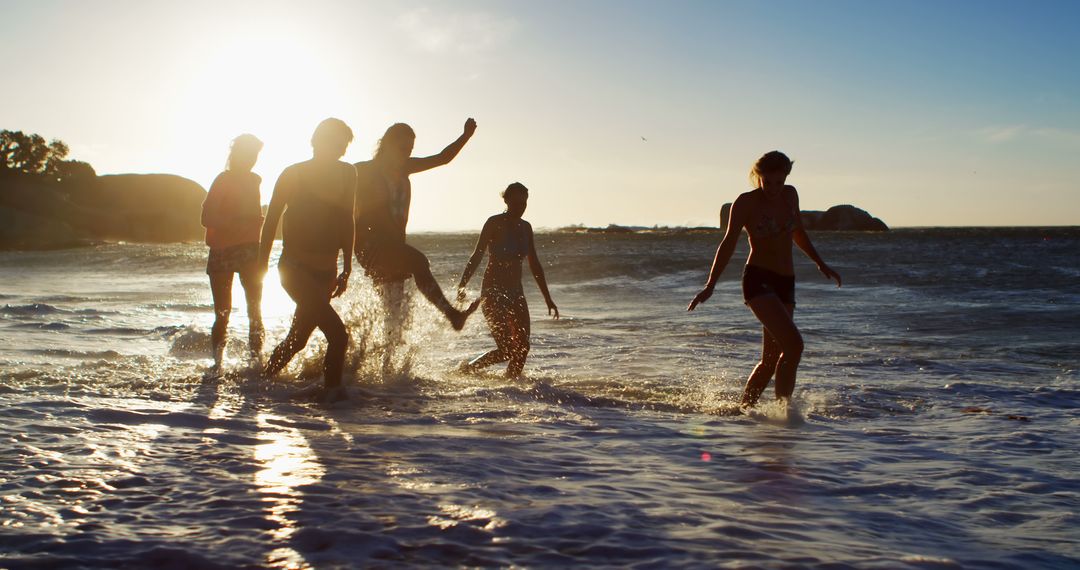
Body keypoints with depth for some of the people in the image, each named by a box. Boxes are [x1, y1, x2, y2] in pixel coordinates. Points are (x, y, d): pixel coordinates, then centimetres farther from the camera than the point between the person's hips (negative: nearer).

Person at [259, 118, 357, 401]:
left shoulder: (347, 174, 6)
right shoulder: (293, 175, -6)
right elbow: (271, 221, 1)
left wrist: (346, 269, 12)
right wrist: (261, 268, 2)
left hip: (326, 272, 5)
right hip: (295, 268, -5)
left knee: (298, 338, 14)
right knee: (337, 333, -20)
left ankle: (263, 380, 34)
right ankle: (332, 390, -9)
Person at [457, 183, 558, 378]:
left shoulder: (525, 227, 10)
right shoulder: (495, 223, -9)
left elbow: (534, 265, 16)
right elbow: (477, 256, -16)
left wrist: (547, 298, 17)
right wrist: (462, 285, -28)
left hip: (515, 293, 7)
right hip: (492, 293, -7)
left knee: (522, 347, 0)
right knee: (506, 350, -11)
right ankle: (466, 370, 10)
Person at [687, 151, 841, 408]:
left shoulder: (790, 195, 10)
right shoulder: (746, 203, -7)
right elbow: (728, 243, -10)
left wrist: (820, 263, 31)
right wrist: (710, 285, -17)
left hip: (786, 283, 7)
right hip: (758, 280, -7)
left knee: (772, 359, 7)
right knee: (794, 344, -22)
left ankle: (743, 408, 20)